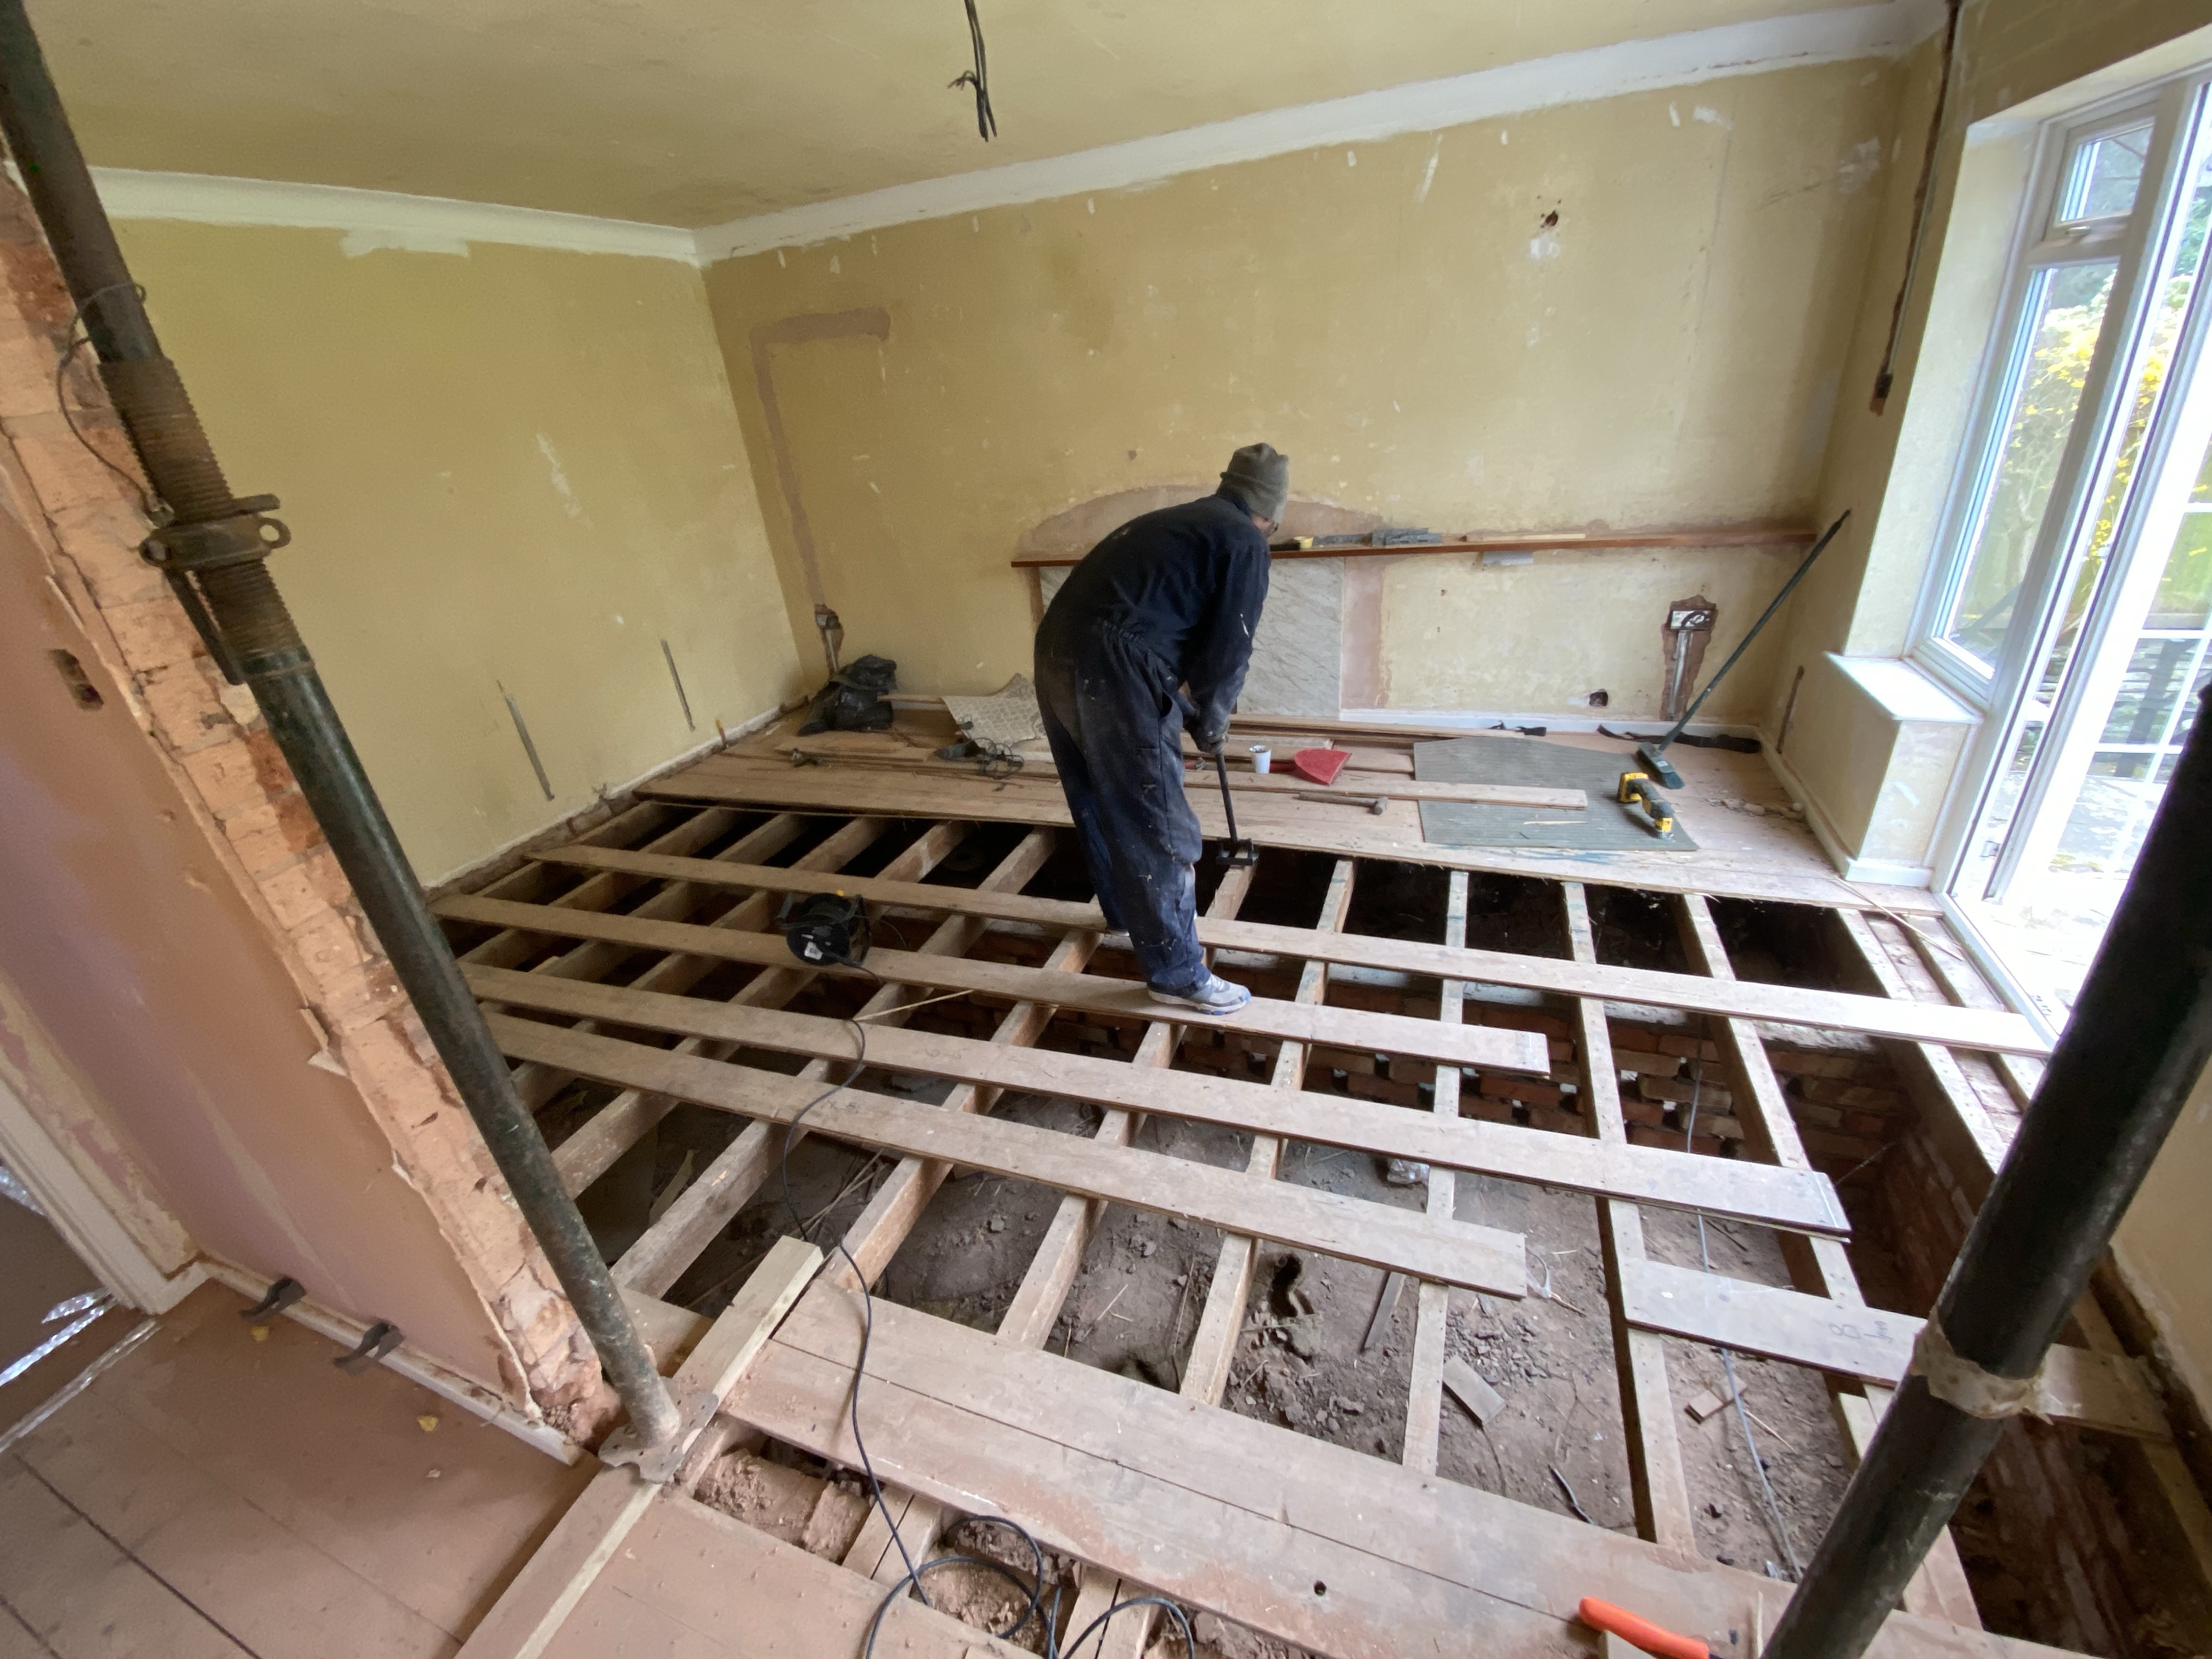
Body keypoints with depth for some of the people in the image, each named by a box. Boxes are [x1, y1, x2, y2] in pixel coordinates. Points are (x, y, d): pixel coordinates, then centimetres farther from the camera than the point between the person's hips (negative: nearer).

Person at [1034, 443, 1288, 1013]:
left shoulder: (1172, 521, 27)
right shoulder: (1245, 543, 2)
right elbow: (1228, 651, -4)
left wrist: (1183, 710, 36)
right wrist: (1210, 726, 13)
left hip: (1056, 652, 9)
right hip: (1111, 671, -9)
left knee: (1098, 803, 24)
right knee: (1158, 827, 1)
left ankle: (1123, 909, 44)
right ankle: (1177, 972, 12)